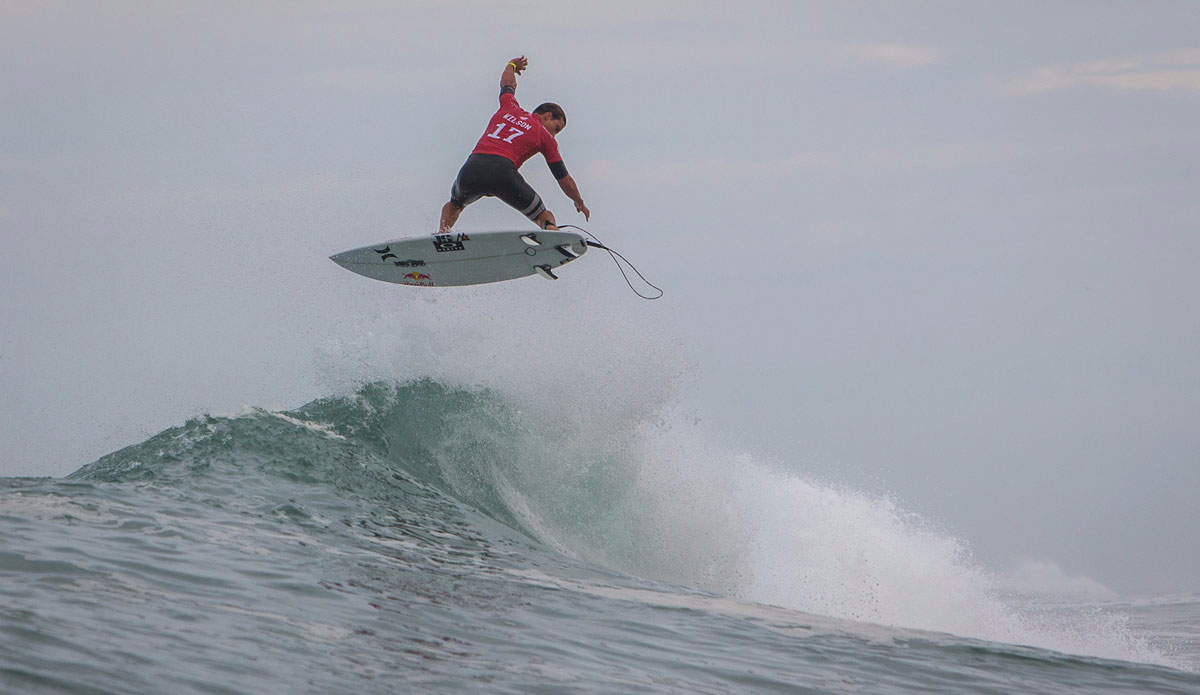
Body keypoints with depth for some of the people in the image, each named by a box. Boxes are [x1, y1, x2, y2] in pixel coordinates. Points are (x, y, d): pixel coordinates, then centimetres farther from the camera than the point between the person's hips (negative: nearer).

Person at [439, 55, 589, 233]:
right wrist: (580, 203, 41)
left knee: (454, 205, 34)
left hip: (471, 169, 4)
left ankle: (442, 234, 4)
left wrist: (512, 66, 74)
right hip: (503, 171, -4)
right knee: (544, 216, 12)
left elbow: (507, 83, 51)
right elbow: (564, 180, 23)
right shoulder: (546, 137, 17)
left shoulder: (509, 108, 26)